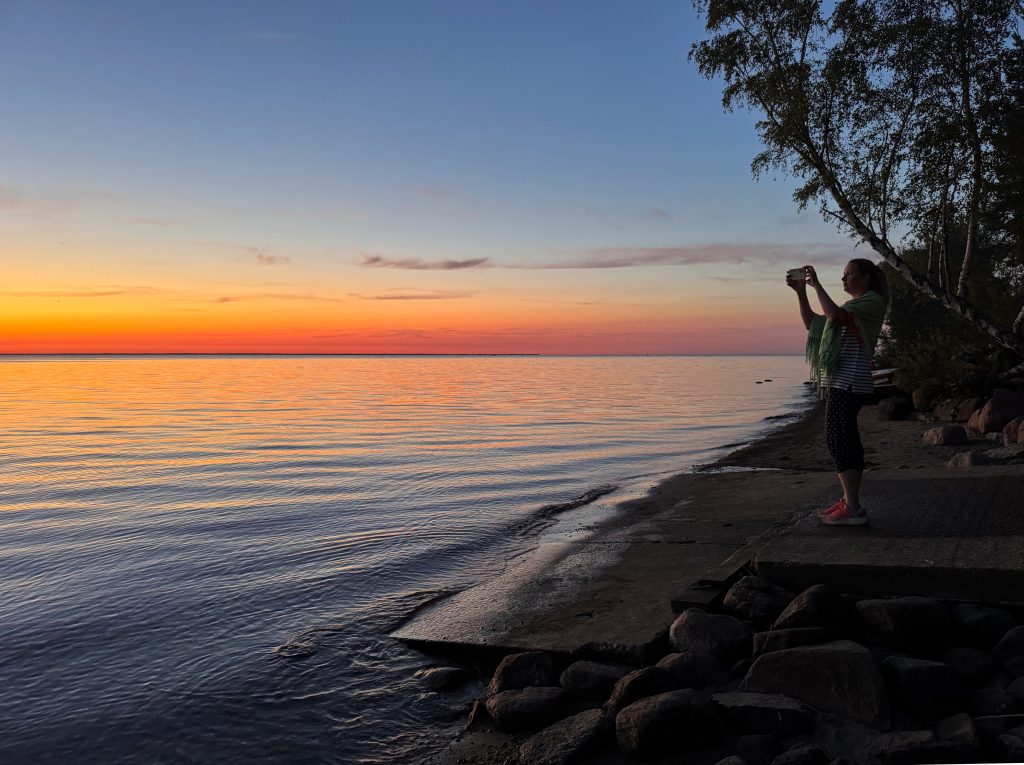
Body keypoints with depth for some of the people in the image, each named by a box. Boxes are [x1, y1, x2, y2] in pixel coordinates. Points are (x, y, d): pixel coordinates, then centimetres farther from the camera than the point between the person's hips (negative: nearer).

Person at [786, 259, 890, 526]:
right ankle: (849, 501, 15)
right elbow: (812, 323, 23)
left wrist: (817, 285, -14)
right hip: (838, 381, 10)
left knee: (838, 441, -14)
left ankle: (853, 508, -14)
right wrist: (801, 291, 14)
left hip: (849, 381, -10)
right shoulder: (851, 305, 24)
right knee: (846, 441, 10)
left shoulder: (872, 300, -4)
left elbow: (836, 316, -21)